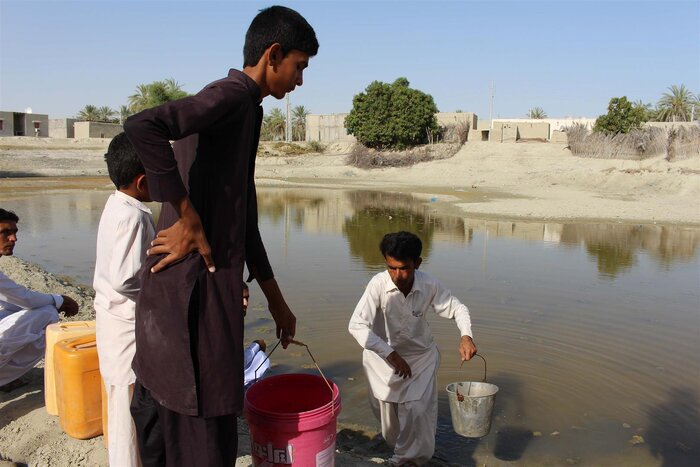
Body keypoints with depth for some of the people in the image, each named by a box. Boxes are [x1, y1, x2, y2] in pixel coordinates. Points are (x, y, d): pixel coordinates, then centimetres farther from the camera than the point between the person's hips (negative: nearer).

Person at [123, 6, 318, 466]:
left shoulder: (245, 110, 19)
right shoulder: (232, 95, -10)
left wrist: (276, 301, 23)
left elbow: (244, 219, 21)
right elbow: (142, 126, -29)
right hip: (194, 289, -9)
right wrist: (187, 215, -20)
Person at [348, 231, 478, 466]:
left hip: (421, 356, 1)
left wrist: (466, 335, -22)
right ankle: (396, 447, 44)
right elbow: (356, 326, -30)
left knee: (417, 410, -9)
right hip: (385, 355, -1)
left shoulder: (430, 285, -20)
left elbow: (457, 308, -3)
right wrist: (390, 354, -33)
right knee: (386, 410, 11)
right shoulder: (378, 284, -28)